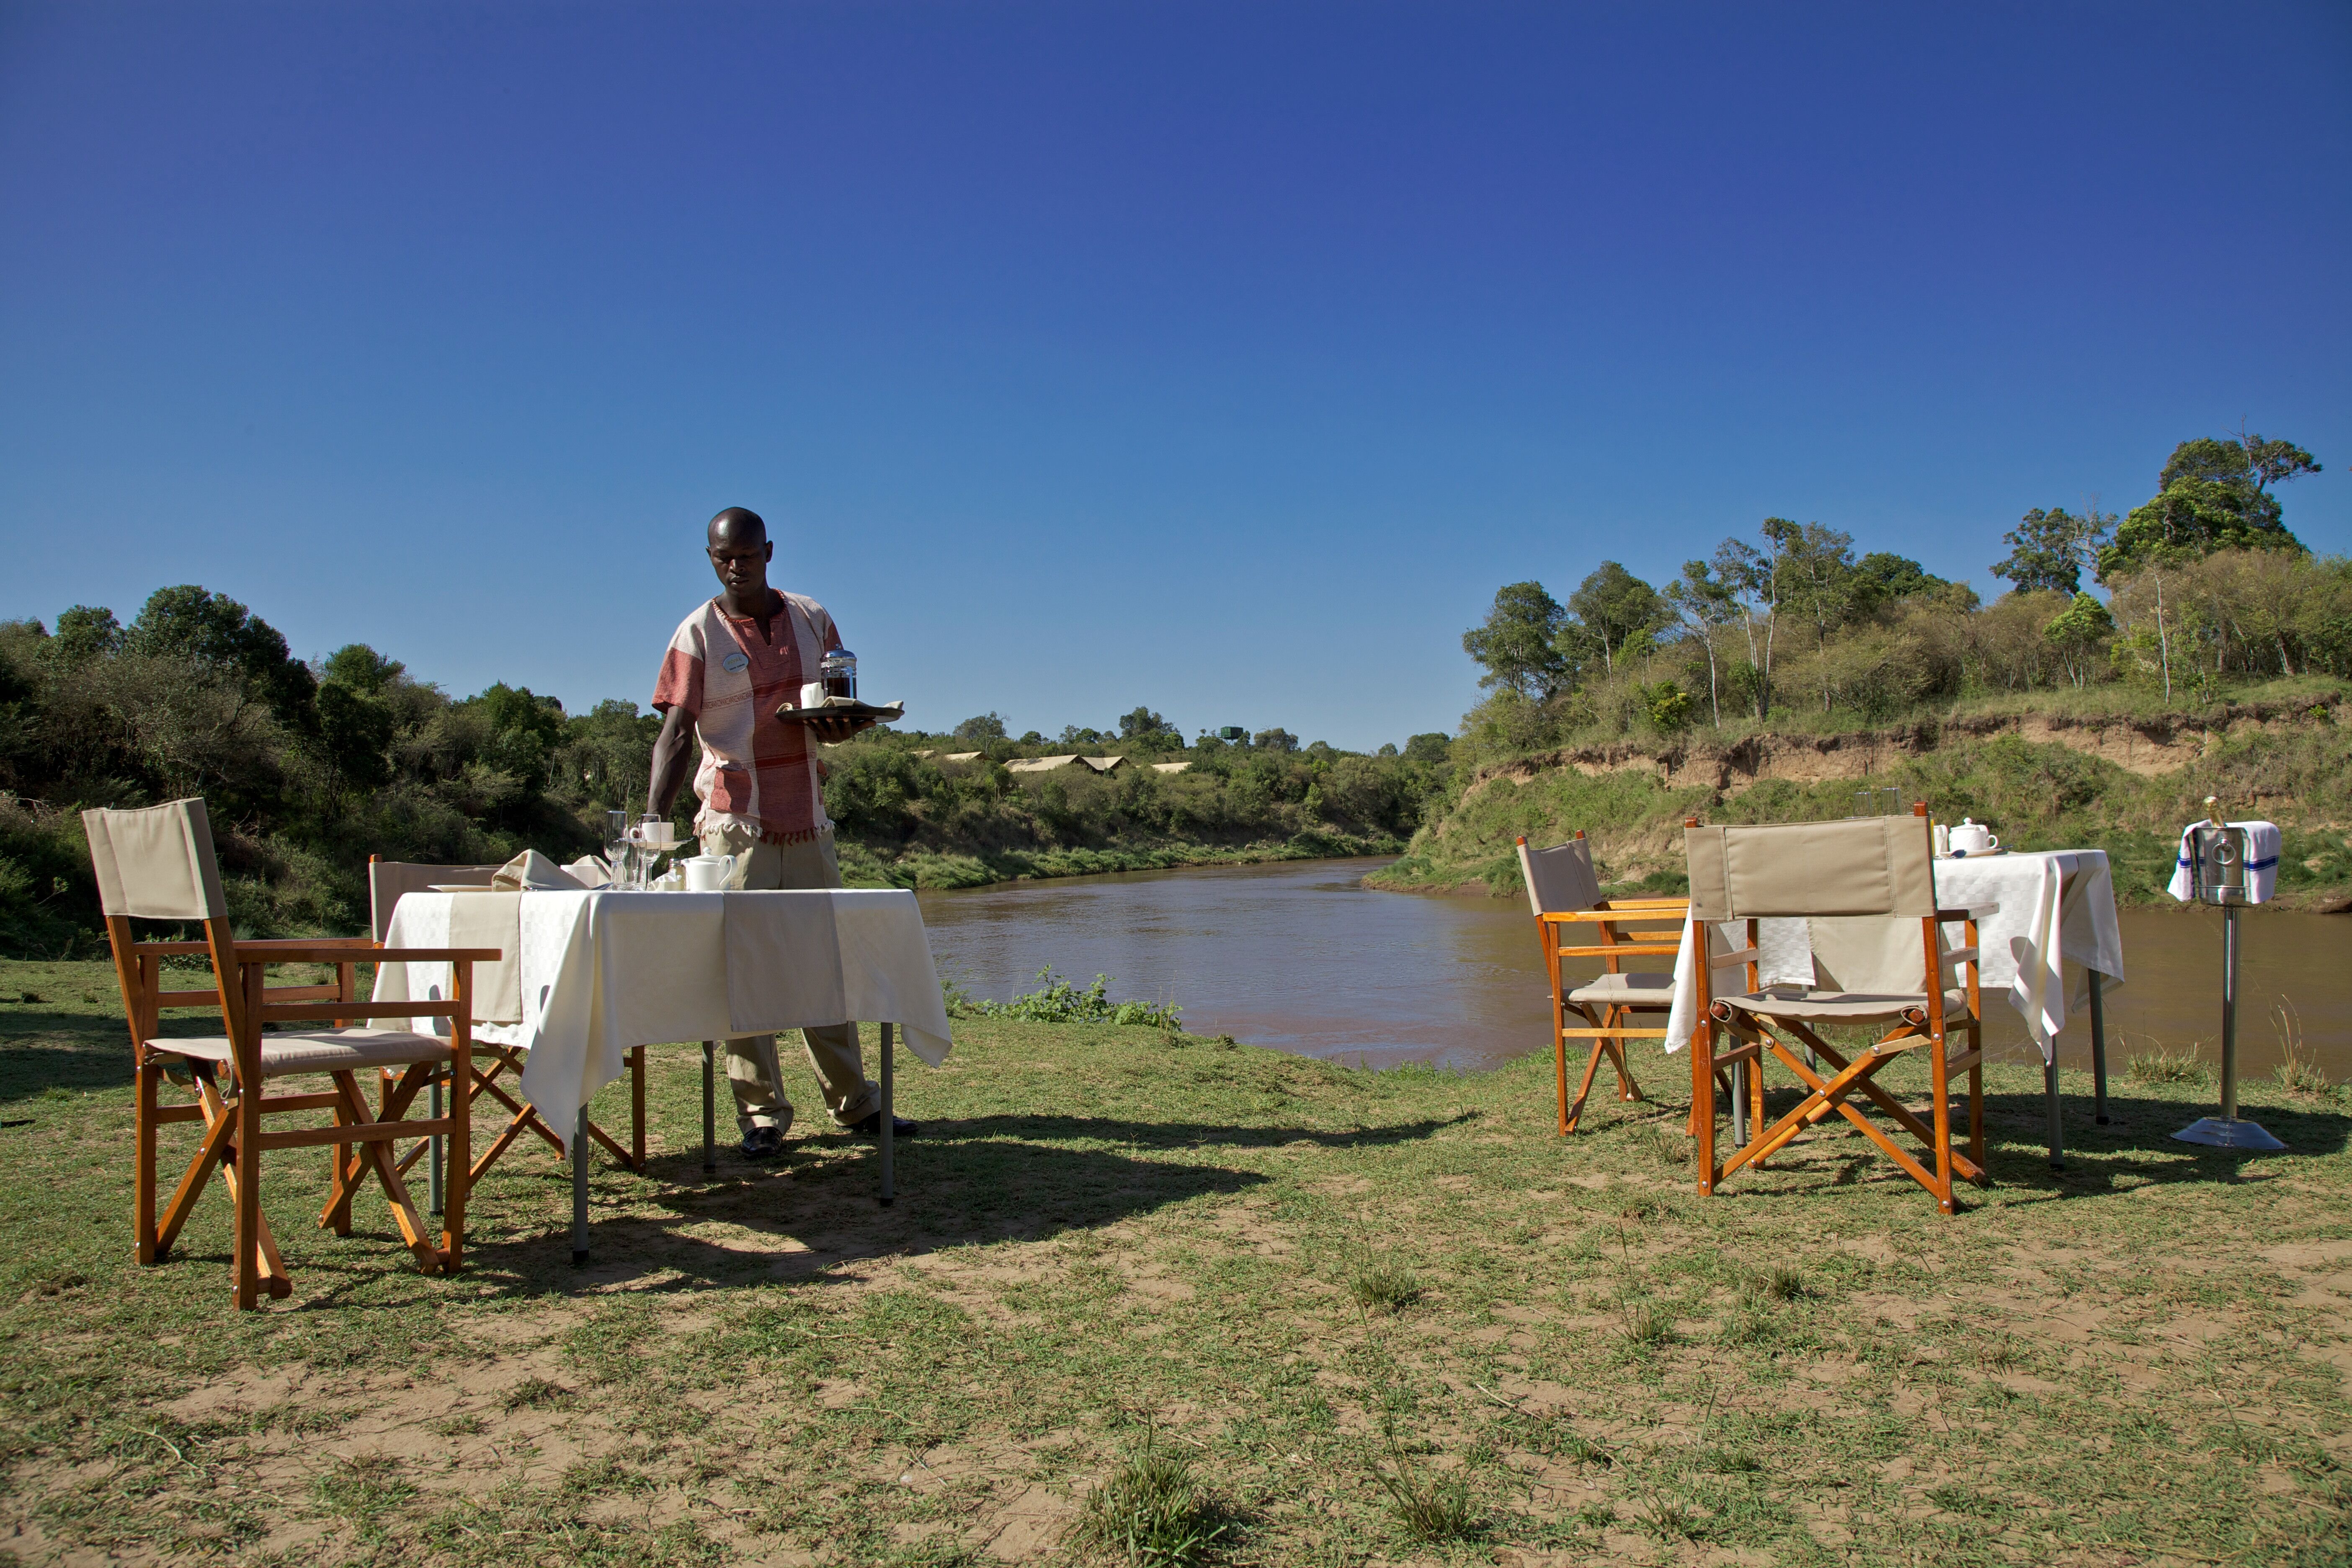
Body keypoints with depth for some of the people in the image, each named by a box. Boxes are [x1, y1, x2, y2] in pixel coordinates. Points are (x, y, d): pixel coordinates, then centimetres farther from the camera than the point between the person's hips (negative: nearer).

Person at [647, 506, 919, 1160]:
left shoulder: (812, 620, 9)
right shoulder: (698, 634, -2)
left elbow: (841, 707, 17)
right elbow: (673, 737, -9)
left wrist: (841, 726, -8)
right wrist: (652, 821, -22)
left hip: (808, 823, 4)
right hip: (736, 827, -3)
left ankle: (854, 1102, 19)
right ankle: (761, 1114, 6)